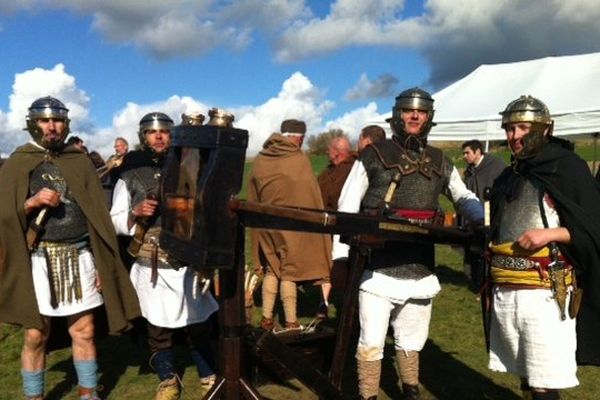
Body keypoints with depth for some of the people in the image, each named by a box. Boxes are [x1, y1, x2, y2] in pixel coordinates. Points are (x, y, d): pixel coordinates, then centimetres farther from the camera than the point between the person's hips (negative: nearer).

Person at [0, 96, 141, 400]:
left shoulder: (80, 161, 9)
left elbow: (97, 214, 8)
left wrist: (102, 264, 3)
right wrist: (31, 202, -20)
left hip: (79, 257, 2)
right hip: (38, 260, -1)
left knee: (84, 332, 7)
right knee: (35, 336, 4)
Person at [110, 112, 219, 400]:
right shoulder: (130, 176, 1)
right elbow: (115, 222, 3)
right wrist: (136, 213, -15)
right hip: (152, 265, -1)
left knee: (198, 321, 10)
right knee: (158, 325, 10)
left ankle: (208, 374, 29)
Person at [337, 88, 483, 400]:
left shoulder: (440, 163, 10)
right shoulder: (374, 155, -2)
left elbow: (464, 197, 20)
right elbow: (347, 208, -4)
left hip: (420, 272, 4)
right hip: (378, 269, -4)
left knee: (411, 342, 20)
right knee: (371, 344, 1)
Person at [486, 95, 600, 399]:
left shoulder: (568, 167, -5)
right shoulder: (507, 178, 15)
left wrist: (550, 233, -20)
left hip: (545, 294, -6)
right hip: (504, 293, 6)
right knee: (524, 374, 18)